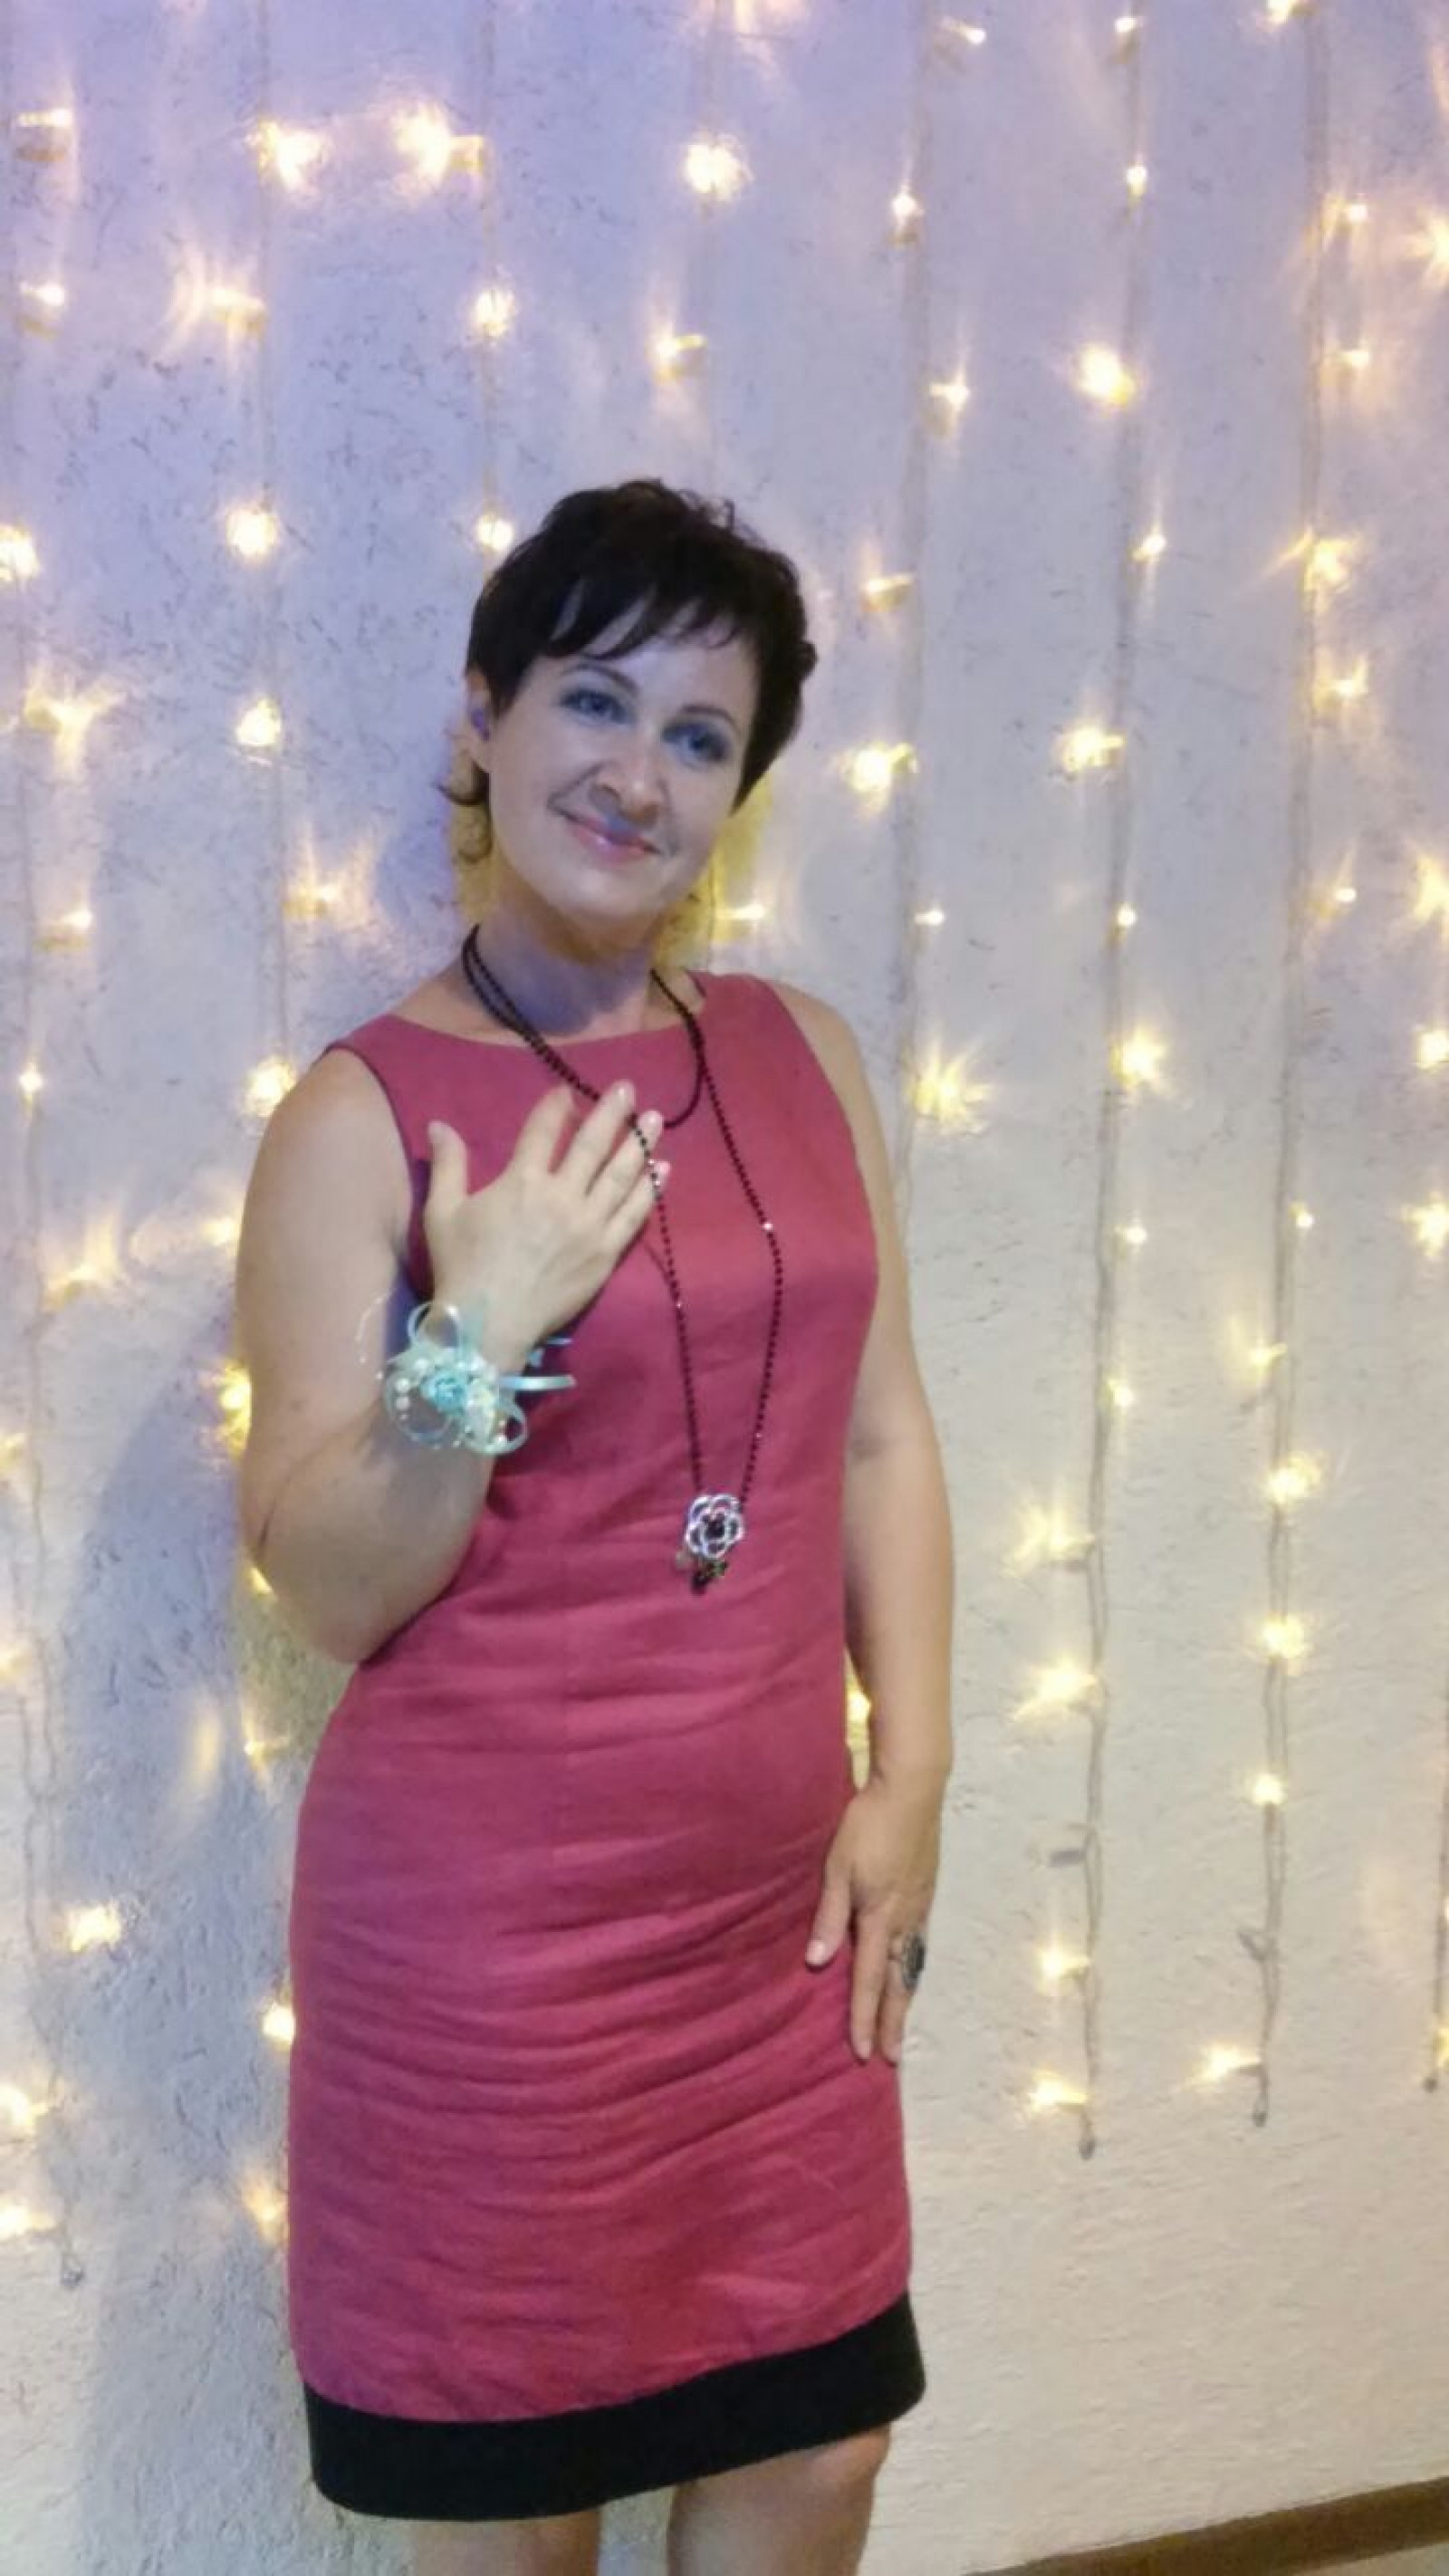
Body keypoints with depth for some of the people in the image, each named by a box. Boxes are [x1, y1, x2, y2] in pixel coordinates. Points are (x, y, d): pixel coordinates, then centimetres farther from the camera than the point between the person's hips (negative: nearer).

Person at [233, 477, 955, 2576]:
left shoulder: (806, 1055, 6)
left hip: (775, 1902, 5)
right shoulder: (364, 1114, -9)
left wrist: (912, 1773, 2)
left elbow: (879, 1430, 9)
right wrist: (477, 1344, -23)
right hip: (490, 1921, -5)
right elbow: (325, 1590, -10)